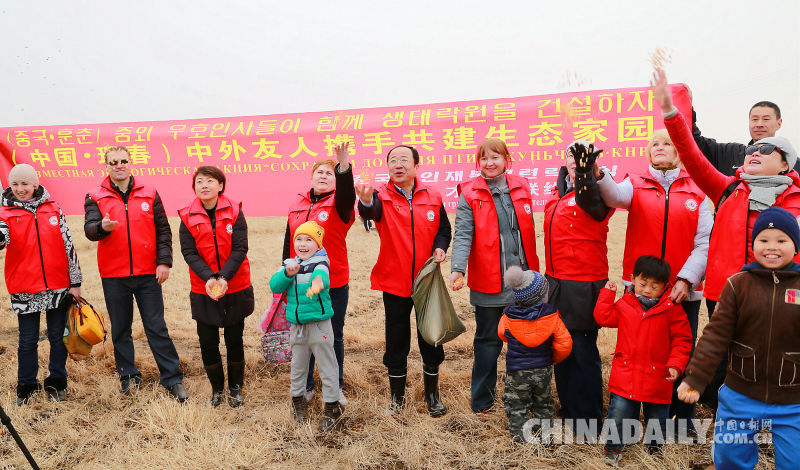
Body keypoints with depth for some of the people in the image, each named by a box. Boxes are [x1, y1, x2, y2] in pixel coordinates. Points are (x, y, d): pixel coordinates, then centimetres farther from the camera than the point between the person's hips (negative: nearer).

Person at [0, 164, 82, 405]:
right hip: (24, 289, -1)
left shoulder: (53, 209, 5)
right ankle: (26, 387, 25)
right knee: (28, 340, 8)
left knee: (58, 337, 9)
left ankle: (57, 383, 24)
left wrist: (75, 282, 4)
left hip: (58, 286, 1)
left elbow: (68, 245, 6)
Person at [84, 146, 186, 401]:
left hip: (148, 274, 0)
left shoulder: (149, 193, 5)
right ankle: (128, 376, 28)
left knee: (157, 328, 2)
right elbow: (89, 229, -10)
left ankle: (173, 379, 9)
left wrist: (164, 262, -4)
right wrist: (102, 227, -33)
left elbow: (163, 230, 5)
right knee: (120, 329, 12)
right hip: (113, 275, 1)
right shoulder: (96, 197, 3)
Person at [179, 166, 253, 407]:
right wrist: (208, 277, -23)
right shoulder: (188, 217, -2)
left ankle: (235, 388, 30)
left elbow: (240, 249, -11)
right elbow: (189, 252, -8)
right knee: (208, 343, 6)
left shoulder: (234, 212, -5)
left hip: (235, 288, -1)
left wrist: (224, 277, -23)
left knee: (235, 341, 10)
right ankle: (217, 388, 28)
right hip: (204, 291, 1)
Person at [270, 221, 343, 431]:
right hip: (296, 326, 5)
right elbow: (274, 286, -6)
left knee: (327, 366, 5)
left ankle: (332, 405, 20)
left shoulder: (320, 262, -11)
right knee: (298, 365, 20)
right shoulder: (289, 264, 5)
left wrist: (318, 283, -58)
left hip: (319, 325, -5)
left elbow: (321, 275, -35)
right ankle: (298, 400, 40)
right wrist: (287, 274, -24)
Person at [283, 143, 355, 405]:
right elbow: (289, 241, 15)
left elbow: (347, 195, -29)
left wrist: (344, 167, -46)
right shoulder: (297, 205, 9)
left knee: (334, 338, 10)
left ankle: (336, 388, 27)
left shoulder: (338, 204, -4)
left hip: (334, 284, -3)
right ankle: (306, 387, 29)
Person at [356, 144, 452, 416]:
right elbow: (372, 212, -30)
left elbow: (443, 229, 13)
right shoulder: (382, 197, -6)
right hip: (395, 283, -1)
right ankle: (397, 396, 28)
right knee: (396, 341, 10)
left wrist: (440, 248, -8)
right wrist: (366, 201, -53)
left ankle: (432, 394, 31)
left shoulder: (432, 197, 2)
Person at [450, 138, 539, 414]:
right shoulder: (470, 194, -4)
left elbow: (529, 232, 13)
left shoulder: (521, 187, 7)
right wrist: (457, 269, -28)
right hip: (488, 283, -4)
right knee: (488, 340, 8)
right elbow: (463, 235, -13)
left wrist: (532, 270, 14)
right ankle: (482, 399, 23)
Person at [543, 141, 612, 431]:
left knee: (583, 350, 0)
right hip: (556, 281, 8)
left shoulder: (596, 192, -12)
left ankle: (587, 417, 14)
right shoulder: (559, 190, 13)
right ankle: (567, 407, 32)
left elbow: (592, 202, -35)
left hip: (584, 285, -8)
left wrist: (584, 171, -48)